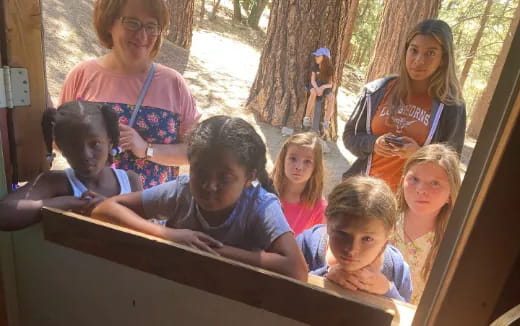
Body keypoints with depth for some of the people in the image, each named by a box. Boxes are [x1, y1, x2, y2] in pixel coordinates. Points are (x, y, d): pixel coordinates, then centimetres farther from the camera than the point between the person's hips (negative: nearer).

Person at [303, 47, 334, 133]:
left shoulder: (329, 69, -7)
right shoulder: (315, 67, -3)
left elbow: (330, 84, -8)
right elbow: (312, 80, -8)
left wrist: (323, 87, -29)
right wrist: (317, 88, -28)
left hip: (325, 87, 0)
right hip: (315, 86, 0)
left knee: (331, 97, -31)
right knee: (313, 93, -37)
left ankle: (326, 122, -28)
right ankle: (307, 117, -31)